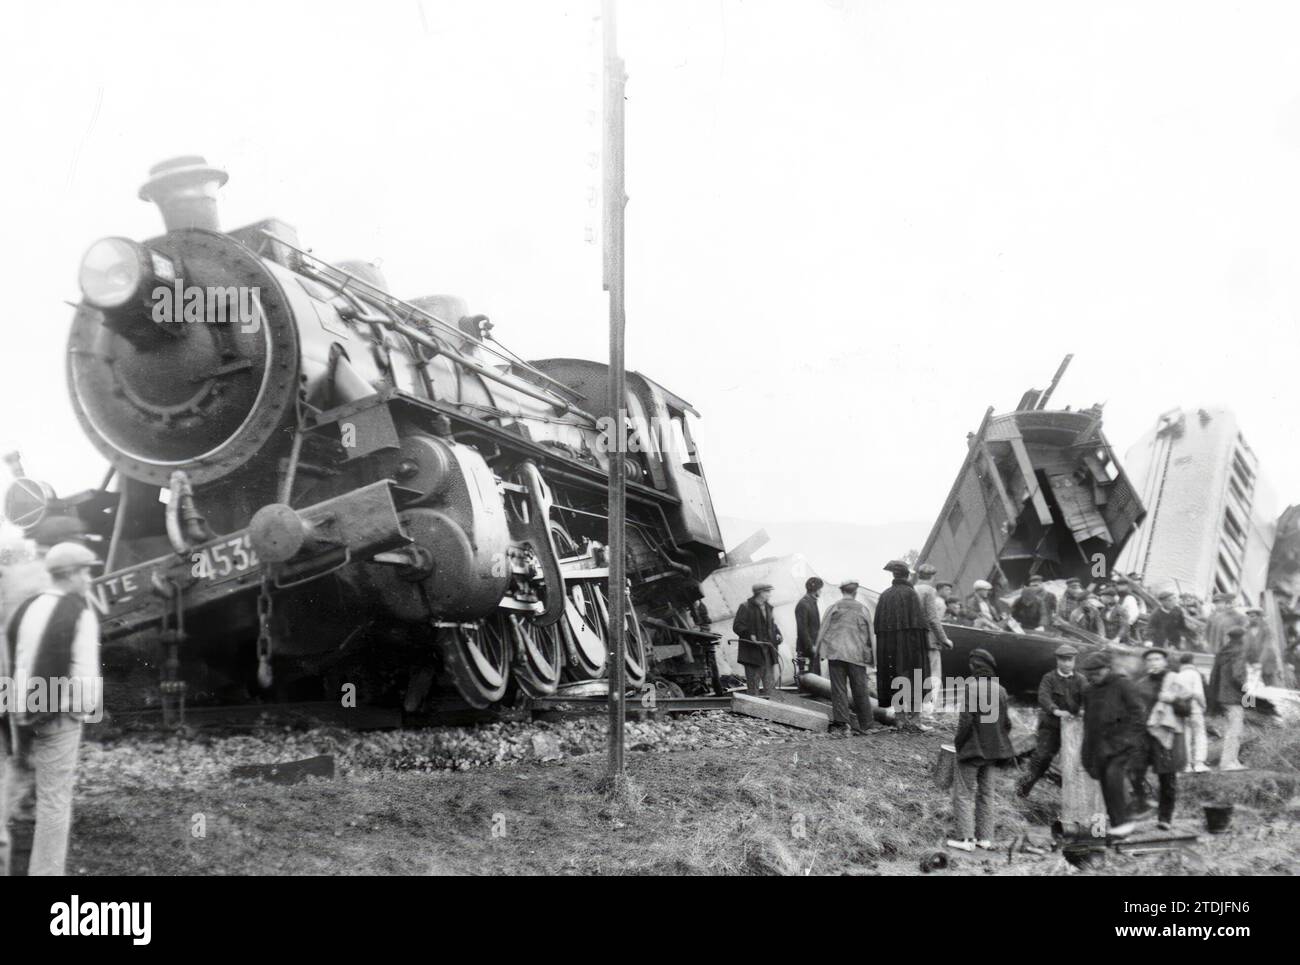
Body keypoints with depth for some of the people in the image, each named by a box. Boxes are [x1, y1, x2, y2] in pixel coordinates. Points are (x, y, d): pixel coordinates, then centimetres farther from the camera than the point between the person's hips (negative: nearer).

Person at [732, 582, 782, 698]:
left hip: (768, 650, 6)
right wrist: (750, 635, -22)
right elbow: (737, 626, -11)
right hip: (753, 652, -6)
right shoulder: (746, 607, -7)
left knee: (770, 683, 3)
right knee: (753, 684, -1)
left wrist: (777, 633, 7)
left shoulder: (767, 607, 15)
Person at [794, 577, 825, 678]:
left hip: (814, 648, 9)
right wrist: (810, 646, -19)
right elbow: (802, 629, -18)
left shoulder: (813, 602, 16)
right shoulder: (803, 604, -14)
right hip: (806, 650, -9)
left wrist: (817, 646, 16)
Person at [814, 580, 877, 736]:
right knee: (860, 690, 7)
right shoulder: (863, 610, 5)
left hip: (835, 653, -1)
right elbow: (869, 636, 9)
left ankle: (841, 723, -6)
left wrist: (819, 652, 11)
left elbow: (823, 631, 3)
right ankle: (866, 725, 12)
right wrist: (870, 658, 16)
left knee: (838, 689, 1)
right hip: (856, 655, 1)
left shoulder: (833, 608, 2)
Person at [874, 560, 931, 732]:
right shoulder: (910, 593, -7)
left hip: (888, 646, 4)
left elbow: (877, 625, 7)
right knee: (913, 681, 1)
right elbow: (919, 621, -13)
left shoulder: (884, 595, 7)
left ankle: (901, 720, 9)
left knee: (896, 684, 8)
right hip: (910, 645, -4)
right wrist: (924, 644, -9)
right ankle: (914, 719, -2)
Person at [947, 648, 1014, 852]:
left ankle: (966, 837, 0)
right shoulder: (1000, 690, 2)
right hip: (992, 750, 6)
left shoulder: (971, 686, -18)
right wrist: (999, 743, 17)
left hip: (972, 749, -6)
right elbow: (1006, 722, 6)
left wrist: (958, 742, -8)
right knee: (986, 793, 16)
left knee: (964, 793, 2)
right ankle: (985, 837, 19)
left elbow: (966, 719, -21)